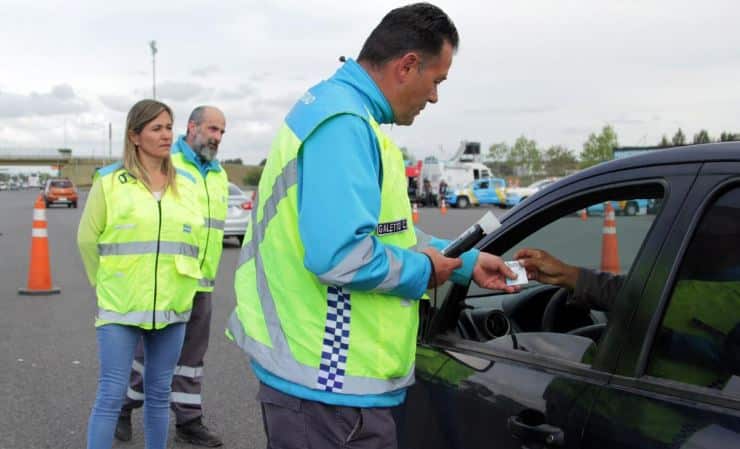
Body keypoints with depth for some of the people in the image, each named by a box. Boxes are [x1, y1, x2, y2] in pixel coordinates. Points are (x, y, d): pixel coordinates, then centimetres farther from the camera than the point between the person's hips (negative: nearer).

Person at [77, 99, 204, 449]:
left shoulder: (184, 185, 7)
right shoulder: (109, 182, -4)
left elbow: (194, 237, 16)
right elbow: (87, 239, 2)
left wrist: (180, 285, 13)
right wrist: (107, 284, 7)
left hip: (171, 308, 4)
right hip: (120, 308, -3)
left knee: (159, 394, 13)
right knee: (111, 395, -1)